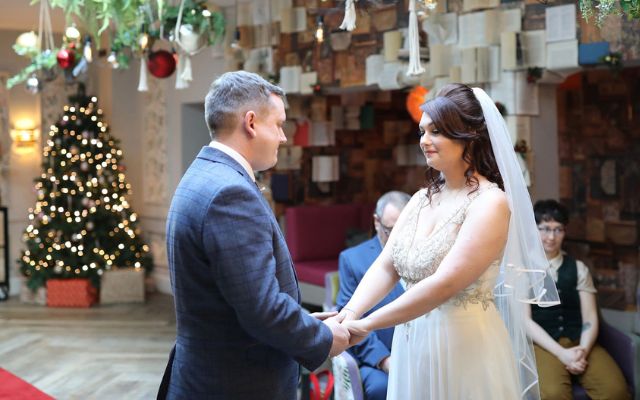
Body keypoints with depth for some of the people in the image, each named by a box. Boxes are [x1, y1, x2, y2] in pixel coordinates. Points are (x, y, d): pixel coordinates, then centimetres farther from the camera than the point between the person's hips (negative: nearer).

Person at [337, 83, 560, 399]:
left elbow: (445, 284, -23)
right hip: (412, 343, 7)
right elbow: (385, 267, 3)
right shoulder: (422, 198, 7)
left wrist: (367, 325, -23)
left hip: (464, 345, -6)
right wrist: (349, 313, -15)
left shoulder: (490, 202, -15)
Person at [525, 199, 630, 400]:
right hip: (543, 345, -3)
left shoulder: (578, 268, 15)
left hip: (578, 342, 3)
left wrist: (582, 350, -14)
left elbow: (590, 318, 6)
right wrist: (561, 353, -16)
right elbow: (525, 320, -4)